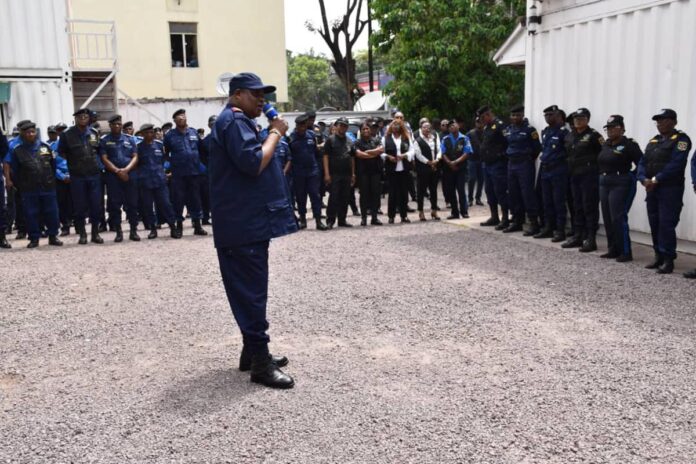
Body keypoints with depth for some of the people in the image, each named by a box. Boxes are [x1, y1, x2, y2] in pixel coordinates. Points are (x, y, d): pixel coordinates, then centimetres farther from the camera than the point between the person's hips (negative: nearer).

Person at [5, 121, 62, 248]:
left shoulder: (45, 147, 6)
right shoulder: (16, 150, 0)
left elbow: (53, 165, 13)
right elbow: (14, 171, 5)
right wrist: (21, 185, 5)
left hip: (48, 187, 1)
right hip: (29, 190, -1)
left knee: (51, 212, 4)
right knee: (31, 214, 3)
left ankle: (53, 236, 15)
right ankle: (34, 238, 13)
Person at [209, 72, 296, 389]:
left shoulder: (238, 121, 23)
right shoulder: (235, 121, -12)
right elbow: (254, 163, -24)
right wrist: (275, 133, -14)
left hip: (248, 222, 11)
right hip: (244, 224, -11)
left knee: (250, 289, 15)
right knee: (251, 291, -9)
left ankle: (253, 350, 24)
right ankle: (260, 362, -6)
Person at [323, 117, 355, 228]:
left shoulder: (349, 141, 16)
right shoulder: (330, 139, 0)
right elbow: (325, 156, -6)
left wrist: (353, 174, 12)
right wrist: (327, 173, -14)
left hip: (347, 174, 5)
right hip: (334, 174, -5)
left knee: (345, 199, 8)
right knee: (333, 198, -6)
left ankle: (342, 220, 16)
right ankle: (330, 220, 1)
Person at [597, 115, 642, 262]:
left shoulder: (629, 145, -10)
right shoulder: (606, 145, 12)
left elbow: (642, 164, -14)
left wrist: (630, 177, -12)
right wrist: (602, 176, 10)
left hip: (621, 185, -8)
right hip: (604, 184, 8)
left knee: (618, 218, -10)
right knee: (607, 219, 9)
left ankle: (626, 252, -2)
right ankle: (613, 250, 19)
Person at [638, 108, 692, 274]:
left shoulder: (681, 139, -4)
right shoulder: (653, 141, 18)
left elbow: (675, 164, -17)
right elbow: (642, 162, 10)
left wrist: (656, 180, -21)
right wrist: (644, 179, -10)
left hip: (670, 189, -7)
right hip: (652, 190, 7)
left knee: (666, 225, -9)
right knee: (654, 224, 10)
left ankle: (668, 260, -4)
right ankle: (659, 257, 20)